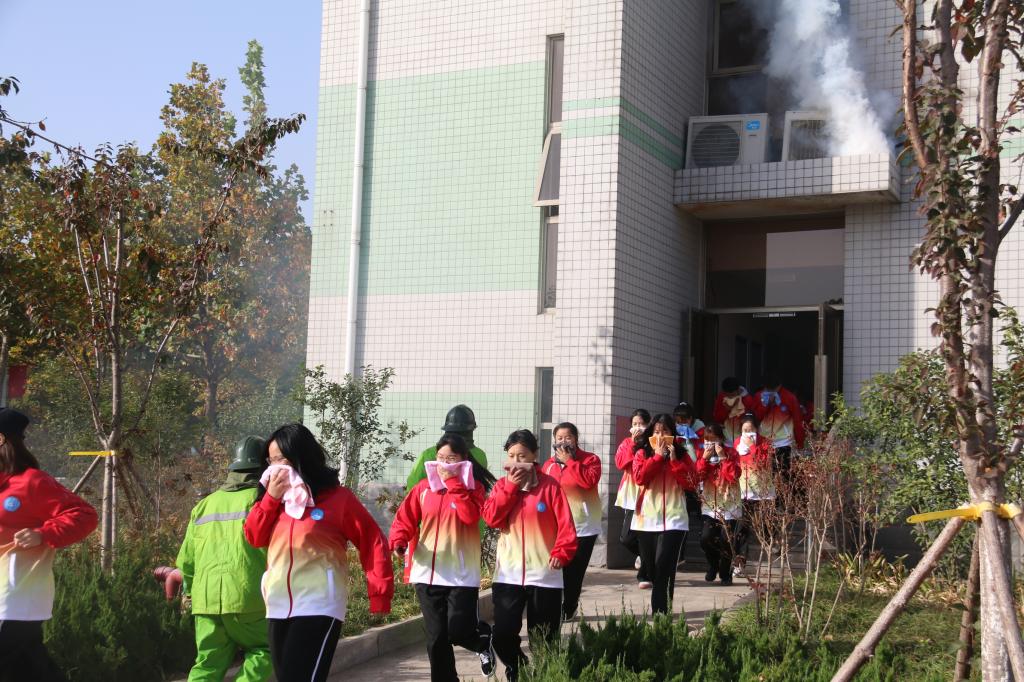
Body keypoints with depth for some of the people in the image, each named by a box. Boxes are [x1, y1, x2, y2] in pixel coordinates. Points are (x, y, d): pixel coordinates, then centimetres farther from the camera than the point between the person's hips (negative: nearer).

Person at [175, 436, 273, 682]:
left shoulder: (205, 504, 18)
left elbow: (186, 558, 20)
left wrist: (191, 590, 34)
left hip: (207, 599, 5)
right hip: (248, 597, -5)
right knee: (262, 651, 12)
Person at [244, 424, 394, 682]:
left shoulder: (337, 497, -6)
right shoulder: (277, 496, 12)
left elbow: (373, 543, -6)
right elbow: (255, 537, 6)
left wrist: (380, 594, -13)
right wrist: (271, 497, -6)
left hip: (318, 607, -7)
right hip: (278, 608, 7)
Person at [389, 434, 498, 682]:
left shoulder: (473, 487, -1)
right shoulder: (423, 487, 6)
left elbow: (470, 516, -19)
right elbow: (405, 519, 2)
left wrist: (453, 482, -18)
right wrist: (399, 541, -17)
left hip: (461, 574, -3)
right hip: (428, 573, 3)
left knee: (458, 631, -8)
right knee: (436, 637, 6)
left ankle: (484, 640, 27)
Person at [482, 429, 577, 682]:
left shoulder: (549, 485, -4)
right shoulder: (502, 485, 6)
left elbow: (566, 524, -7)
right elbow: (491, 518, -8)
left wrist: (561, 553, -20)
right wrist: (510, 486, -11)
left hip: (544, 573, -2)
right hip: (508, 572, 2)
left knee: (544, 638, 4)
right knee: (503, 634, 0)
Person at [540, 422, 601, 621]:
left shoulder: (590, 459, -2)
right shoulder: (548, 464, 9)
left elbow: (589, 481, -20)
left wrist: (569, 461, -17)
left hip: (583, 526, -2)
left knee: (574, 572, 3)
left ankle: (568, 610, 15)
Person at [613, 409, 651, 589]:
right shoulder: (627, 442, 10)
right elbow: (620, 463, -6)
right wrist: (633, 443, -9)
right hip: (631, 495, 3)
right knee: (626, 537, -2)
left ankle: (644, 576, 8)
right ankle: (642, 555, 30)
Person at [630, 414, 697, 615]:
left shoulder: (682, 455, 7)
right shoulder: (642, 453, 7)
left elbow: (691, 484, -4)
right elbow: (640, 477, -10)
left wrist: (674, 459, -8)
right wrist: (658, 455, -11)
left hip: (673, 519, -2)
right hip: (647, 518, 2)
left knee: (663, 567, -14)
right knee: (652, 568, 9)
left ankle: (659, 613, -13)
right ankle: (661, 612, 21)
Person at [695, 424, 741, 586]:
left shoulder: (730, 453, -2)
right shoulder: (703, 454, 7)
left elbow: (734, 476, -15)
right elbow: (698, 476, -5)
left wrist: (723, 457, -20)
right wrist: (704, 458, -15)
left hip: (729, 504, -3)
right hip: (709, 503, 3)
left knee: (725, 540, -8)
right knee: (705, 538, -9)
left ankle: (725, 573, 14)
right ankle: (713, 565, 20)